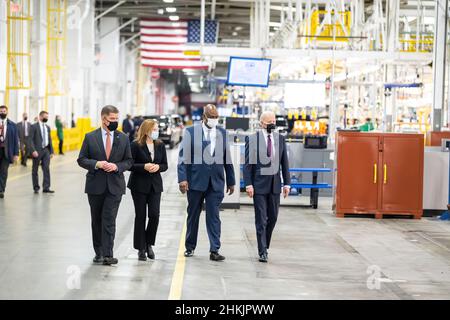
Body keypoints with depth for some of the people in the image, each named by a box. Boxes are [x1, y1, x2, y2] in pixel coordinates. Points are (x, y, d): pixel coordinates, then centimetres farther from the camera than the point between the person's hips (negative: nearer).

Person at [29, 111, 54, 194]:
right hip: (37, 151, -5)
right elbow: (30, 140, -10)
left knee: (46, 169, -3)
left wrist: (51, 151, 11)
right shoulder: (34, 126, -5)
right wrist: (33, 151, -19)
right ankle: (36, 188, 13)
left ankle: (46, 188, -2)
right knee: (35, 170, 4)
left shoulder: (47, 127, 14)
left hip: (46, 150, 5)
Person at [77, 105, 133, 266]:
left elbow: (129, 161, 8)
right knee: (96, 220, 10)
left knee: (109, 220, -10)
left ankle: (108, 255, -12)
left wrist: (117, 166, -12)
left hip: (115, 186, -1)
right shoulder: (90, 137, 1)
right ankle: (98, 252, 22)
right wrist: (96, 164, -16)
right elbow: (81, 159, 2)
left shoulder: (123, 138, 4)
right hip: (95, 185, 1)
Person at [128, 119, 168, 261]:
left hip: (155, 185, 3)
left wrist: (158, 167, -12)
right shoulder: (136, 145, -8)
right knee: (140, 216, 3)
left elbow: (165, 165, 10)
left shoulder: (160, 145, 5)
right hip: (139, 185, -3)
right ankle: (141, 248, 13)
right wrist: (144, 167, -21)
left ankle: (148, 244, 15)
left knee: (154, 215, -6)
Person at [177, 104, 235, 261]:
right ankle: (190, 247, 24)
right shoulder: (191, 132, -1)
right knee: (193, 215, 10)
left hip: (216, 183, 1)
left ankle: (214, 251, -3)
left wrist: (231, 181, 10)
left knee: (213, 216, -2)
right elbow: (183, 157, -4)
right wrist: (182, 179, -13)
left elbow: (227, 159, 11)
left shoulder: (222, 133, 7)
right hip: (196, 181, -1)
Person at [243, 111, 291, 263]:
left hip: (275, 184, 4)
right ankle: (262, 252, 1)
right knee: (261, 219, -3)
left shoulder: (280, 139, 8)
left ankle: (265, 246, 27)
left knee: (272, 218, 9)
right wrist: (248, 184, -11)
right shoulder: (252, 139, -3)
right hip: (259, 185, -4)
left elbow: (284, 163, 10)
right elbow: (248, 163, -4)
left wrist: (287, 183, 5)